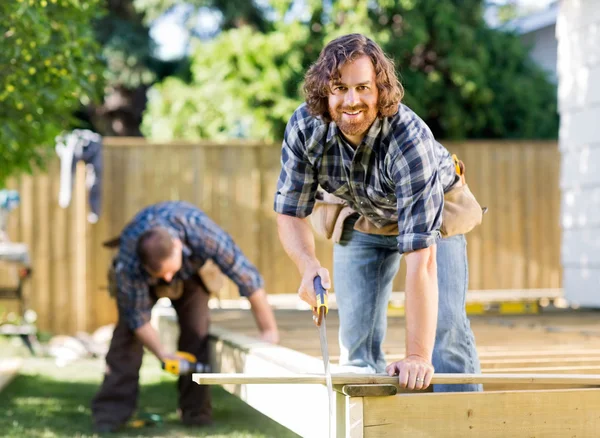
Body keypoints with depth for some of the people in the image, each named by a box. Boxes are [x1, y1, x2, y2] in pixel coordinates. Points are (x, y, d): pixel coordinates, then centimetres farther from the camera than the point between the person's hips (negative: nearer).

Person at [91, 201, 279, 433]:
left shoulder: (204, 233, -45)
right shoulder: (128, 260, -41)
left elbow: (247, 276, -35)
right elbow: (138, 317, -26)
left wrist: (269, 331, -28)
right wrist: (162, 354, -33)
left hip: (190, 270, 1)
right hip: (138, 275, -1)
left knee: (196, 328, -13)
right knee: (128, 329, -16)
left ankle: (196, 411, -4)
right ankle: (111, 411, -12)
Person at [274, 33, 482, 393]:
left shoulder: (410, 140, -41)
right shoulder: (304, 127, -29)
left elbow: (420, 258, -44)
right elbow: (291, 213, -18)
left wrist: (417, 357, -46)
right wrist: (310, 266, -41)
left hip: (432, 217, -3)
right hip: (360, 223, 4)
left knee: (445, 328, -16)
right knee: (357, 337, 1)